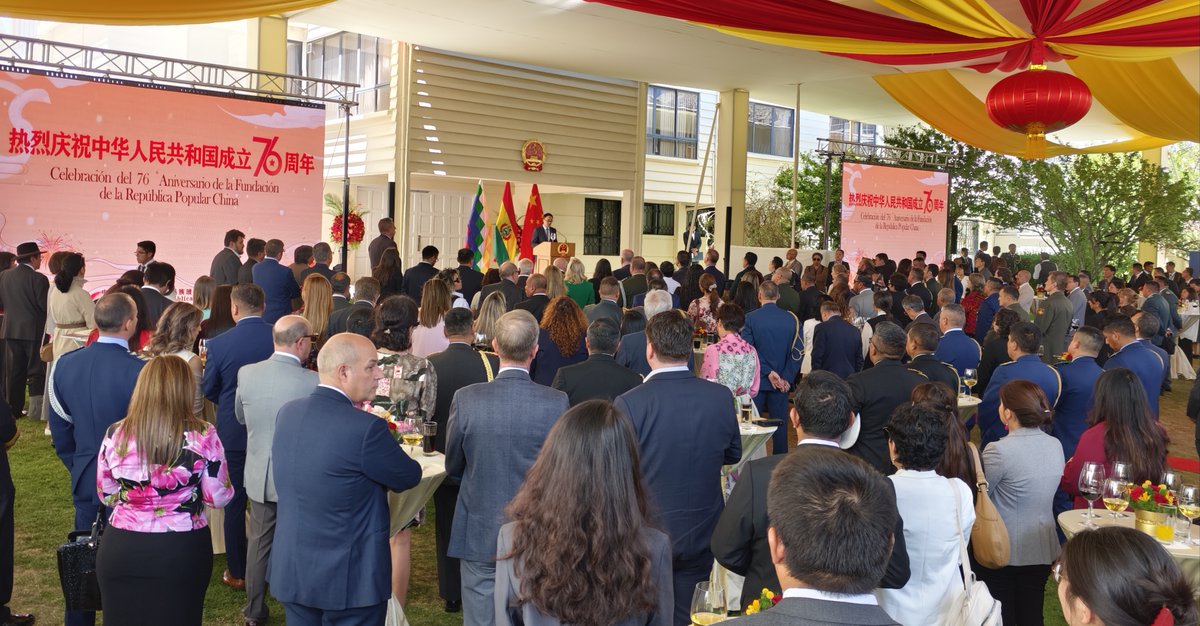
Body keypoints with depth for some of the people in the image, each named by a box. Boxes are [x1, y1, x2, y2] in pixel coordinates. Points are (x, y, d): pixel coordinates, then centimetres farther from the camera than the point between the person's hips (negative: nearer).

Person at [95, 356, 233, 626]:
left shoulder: (115, 434, -4)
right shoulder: (203, 435, -12)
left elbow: (105, 495, 7)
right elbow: (219, 498, -6)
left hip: (121, 550, 2)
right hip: (182, 552, -2)